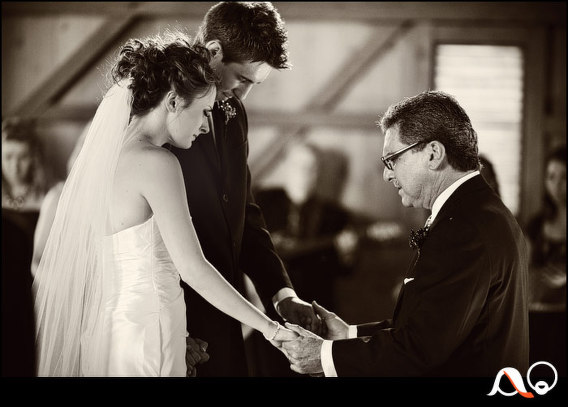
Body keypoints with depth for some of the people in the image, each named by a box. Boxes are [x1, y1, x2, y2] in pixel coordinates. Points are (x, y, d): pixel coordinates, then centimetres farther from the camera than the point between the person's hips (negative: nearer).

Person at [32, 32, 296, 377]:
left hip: (103, 328, 8)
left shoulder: (105, 151, 9)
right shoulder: (156, 163, -16)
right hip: (144, 333, -8)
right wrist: (271, 329, -13)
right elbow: (193, 268, -19)